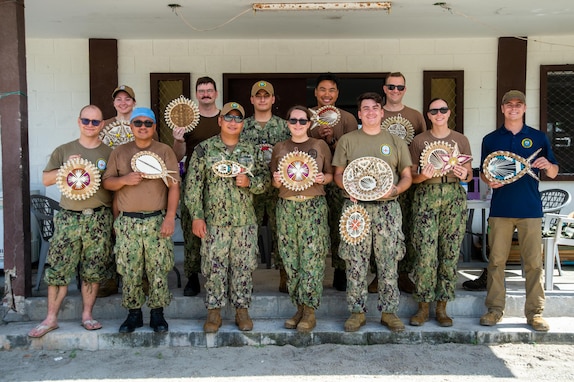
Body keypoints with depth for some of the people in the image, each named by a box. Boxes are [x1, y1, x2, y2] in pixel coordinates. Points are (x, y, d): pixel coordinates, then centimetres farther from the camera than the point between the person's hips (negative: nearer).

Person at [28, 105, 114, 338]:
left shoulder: (109, 153, 7)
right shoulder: (64, 151, 9)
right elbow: (46, 179, 7)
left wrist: (116, 219, -2)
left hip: (99, 219, 0)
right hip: (69, 217, 0)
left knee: (93, 270, 6)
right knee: (58, 268, 0)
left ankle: (87, 315, 19)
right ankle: (51, 318, 10)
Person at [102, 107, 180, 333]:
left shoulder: (165, 151, 4)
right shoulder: (119, 152, 11)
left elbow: (174, 186, -1)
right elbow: (107, 183, 10)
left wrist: (170, 217, -10)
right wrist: (124, 180, -12)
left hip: (157, 221, -2)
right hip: (127, 222, 2)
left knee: (158, 270, 1)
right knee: (129, 271, 4)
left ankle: (157, 314, 14)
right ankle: (133, 314, 18)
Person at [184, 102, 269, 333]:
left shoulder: (250, 151, 9)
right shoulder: (204, 149, 1)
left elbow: (265, 179, 11)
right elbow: (193, 184, -2)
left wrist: (249, 182, -10)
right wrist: (196, 216, -8)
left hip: (245, 220, 2)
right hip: (214, 220, -2)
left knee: (243, 266, 6)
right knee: (214, 266, 2)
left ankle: (242, 310, 18)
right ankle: (214, 312, 14)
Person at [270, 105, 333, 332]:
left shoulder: (320, 145, 7)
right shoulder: (280, 148, 13)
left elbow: (331, 174, 11)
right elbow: (274, 183, 16)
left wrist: (323, 178, -10)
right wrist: (277, 181, -6)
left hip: (314, 205, -2)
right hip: (287, 207, 2)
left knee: (312, 258, -6)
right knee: (291, 259, 2)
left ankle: (309, 311, 2)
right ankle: (299, 308, 13)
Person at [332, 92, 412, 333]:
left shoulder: (395, 141, 12)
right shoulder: (347, 140, 10)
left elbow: (407, 176, 10)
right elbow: (338, 174, 8)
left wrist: (395, 190, -10)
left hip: (387, 207, 1)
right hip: (356, 206, -1)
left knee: (388, 261, 2)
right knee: (356, 261, 0)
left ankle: (389, 311, 13)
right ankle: (357, 311, 10)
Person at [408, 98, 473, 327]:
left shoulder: (460, 140, 12)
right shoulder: (418, 141, 8)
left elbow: (470, 175, 13)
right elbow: (412, 176, 7)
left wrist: (464, 175, -10)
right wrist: (422, 176, -14)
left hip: (455, 196, 2)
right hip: (426, 196, -2)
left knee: (450, 252, 0)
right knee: (426, 252, -8)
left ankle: (442, 307, 11)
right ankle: (423, 306, 4)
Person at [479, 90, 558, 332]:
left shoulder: (538, 137, 9)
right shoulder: (490, 139, 9)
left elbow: (553, 173, 11)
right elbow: (483, 172, 14)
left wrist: (547, 165, -12)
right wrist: (489, 181, -9)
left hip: (530, 209, 0)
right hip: (500, 209, 0)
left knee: (533, 262, 0)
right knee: (496, 260, 2)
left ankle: (535, 312, 10)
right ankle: (495, 309, 12)